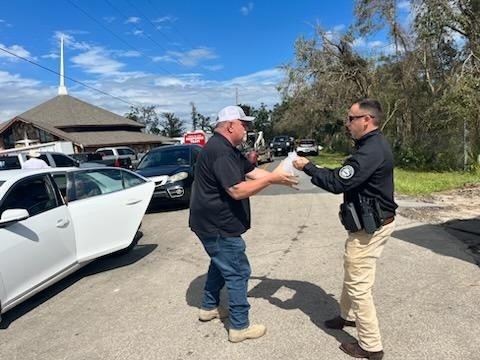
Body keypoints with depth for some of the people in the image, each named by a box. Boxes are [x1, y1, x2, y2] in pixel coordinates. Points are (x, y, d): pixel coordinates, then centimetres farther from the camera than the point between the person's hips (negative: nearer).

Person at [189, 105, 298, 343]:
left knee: (221, 265, 25)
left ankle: (208, 307, 40)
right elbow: (237, 190, -29)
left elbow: (253, 172, 9)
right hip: (218, 226, -11)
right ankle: (240, 327, 14)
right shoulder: (220, 151, -24)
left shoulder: (228, 149, 11)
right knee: (238, 272, 0)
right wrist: (273, 178, -25)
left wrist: (280, 178, -1)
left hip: (214, 224, 11)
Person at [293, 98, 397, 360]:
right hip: (370, 221, 11)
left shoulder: (371, 150, -25)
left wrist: (308, 167, -15)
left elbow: (338, 183, -27)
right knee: (351, 274, 25)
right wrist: (316, 170, 3)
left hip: (370, 227, -11)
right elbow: (345, 176, 12)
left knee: (358, 285, 1)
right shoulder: (373, 144, 10)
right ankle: (348, 316, 45)